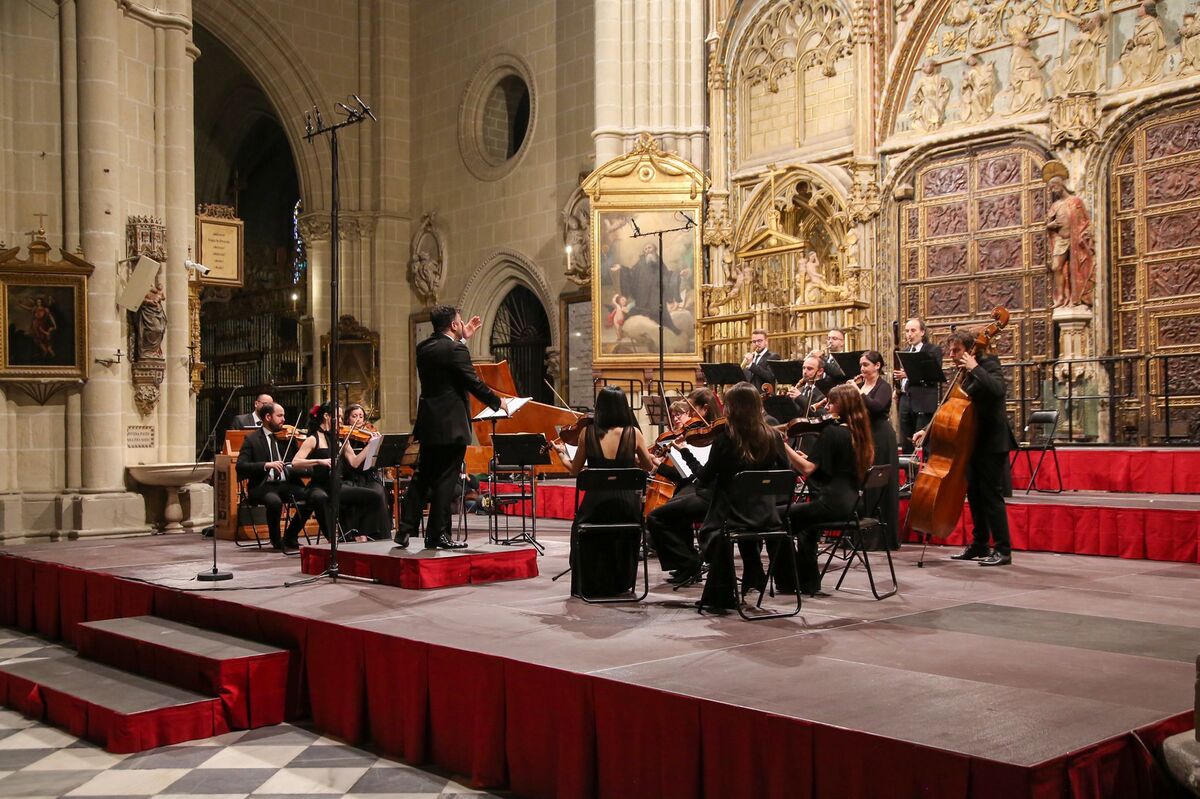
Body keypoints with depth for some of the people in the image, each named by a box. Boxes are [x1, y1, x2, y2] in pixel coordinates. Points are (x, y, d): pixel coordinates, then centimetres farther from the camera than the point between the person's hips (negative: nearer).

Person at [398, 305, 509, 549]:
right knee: (446, 480, -1)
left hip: (429, 424, 8)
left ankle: (404, 530, 13)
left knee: (422, 478, 14)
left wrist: (463, 339, 23)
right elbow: (474, 383, -13)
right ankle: (437, 535, 4)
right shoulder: (455, 350, -15)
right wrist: (498, 402, 0)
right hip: (451, 425, -8)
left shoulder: (424, 348, 8)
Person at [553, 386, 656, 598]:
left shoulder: (588, 433, -4)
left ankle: (591, 585, 36)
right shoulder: (633, 433, -4)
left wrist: (562, 453, 27)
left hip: (595, 504, 0)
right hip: (627, 505, 0)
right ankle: (620, 583, 39)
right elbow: (648, 466, 11)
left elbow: (574, 470, 8)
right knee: (625, 539, 35)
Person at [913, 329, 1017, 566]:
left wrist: (975, 368, -24)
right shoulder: (965, 374, 12)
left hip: (992, 442, -8)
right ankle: (979, 545, 23)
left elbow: (998, 389, -32)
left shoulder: (988, 365, -11)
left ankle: (1003, 550, -1)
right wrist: (928, 429, 9)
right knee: (974, 494, 12)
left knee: (991, 494, -7)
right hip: (974, 441, 8)